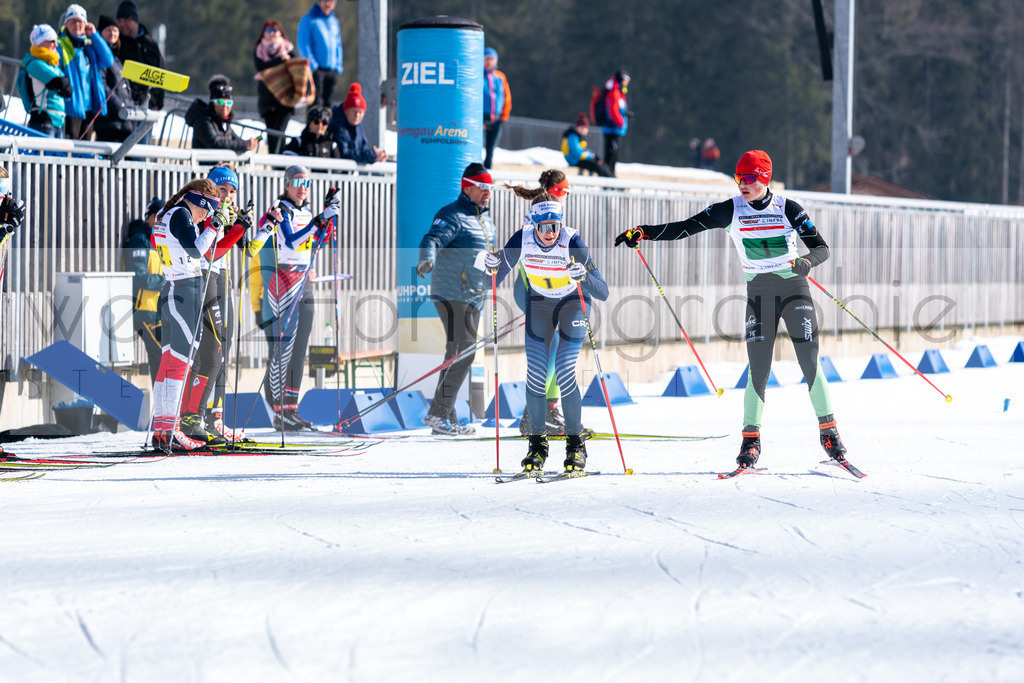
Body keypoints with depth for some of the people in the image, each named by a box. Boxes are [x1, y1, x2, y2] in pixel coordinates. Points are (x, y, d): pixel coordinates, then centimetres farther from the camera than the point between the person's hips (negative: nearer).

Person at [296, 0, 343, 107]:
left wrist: (338, 65, 10)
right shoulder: (308, 20, -2)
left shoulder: (334, 22, 17)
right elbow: (303, 44, -7)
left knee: (327, 102, 8)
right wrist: (312, 64, -16)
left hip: (332, 70, 6)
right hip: (316, 69, -6)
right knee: (316, 102, -13)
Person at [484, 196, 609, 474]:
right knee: (535, 374, -10)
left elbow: (603, 293, -31)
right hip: (539, 303, 3)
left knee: (565, 375, -14)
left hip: (574, 303, -2)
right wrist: (492, 265, -30)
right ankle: (537, 442, 5)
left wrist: (583, 276, -50)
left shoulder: (572, 242, -30)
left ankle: (576, 443, 2)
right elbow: (497, 278, -9)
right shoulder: (521, 240, -22)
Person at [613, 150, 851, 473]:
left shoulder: (788, 209, -6)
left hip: (794, 289, -1)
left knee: (810, 363, -7)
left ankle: (829, 432, 3)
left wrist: (807, 261, -31)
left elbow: (821, 247, -8)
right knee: (758, 369, -6)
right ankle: (751, 438, 1)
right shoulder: (731, 210, -2)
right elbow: (686, 227, -4)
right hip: (759, 294, 1)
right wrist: (643, 232, -14)